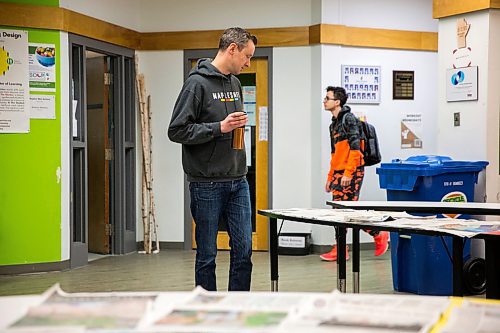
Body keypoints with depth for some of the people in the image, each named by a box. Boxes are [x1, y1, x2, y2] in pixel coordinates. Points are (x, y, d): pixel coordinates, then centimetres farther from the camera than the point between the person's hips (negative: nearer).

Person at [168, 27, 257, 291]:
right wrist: (219, 128, -20)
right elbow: (177, 130, -15)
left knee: (243, 250, 6)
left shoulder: (235, 83, 14)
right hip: (207, 184, -7)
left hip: (238, 182, 7)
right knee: (207, 254, 4)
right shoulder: (198, 83, -10)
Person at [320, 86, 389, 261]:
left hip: (352, 172, -9)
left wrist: (348, 173, -22)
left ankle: (379, 235, 9)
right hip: (339, 173, 9)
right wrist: (330, 177, 21)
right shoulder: (334, 123, 18)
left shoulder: (349, 119, -10)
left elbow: (355, 148, -18)